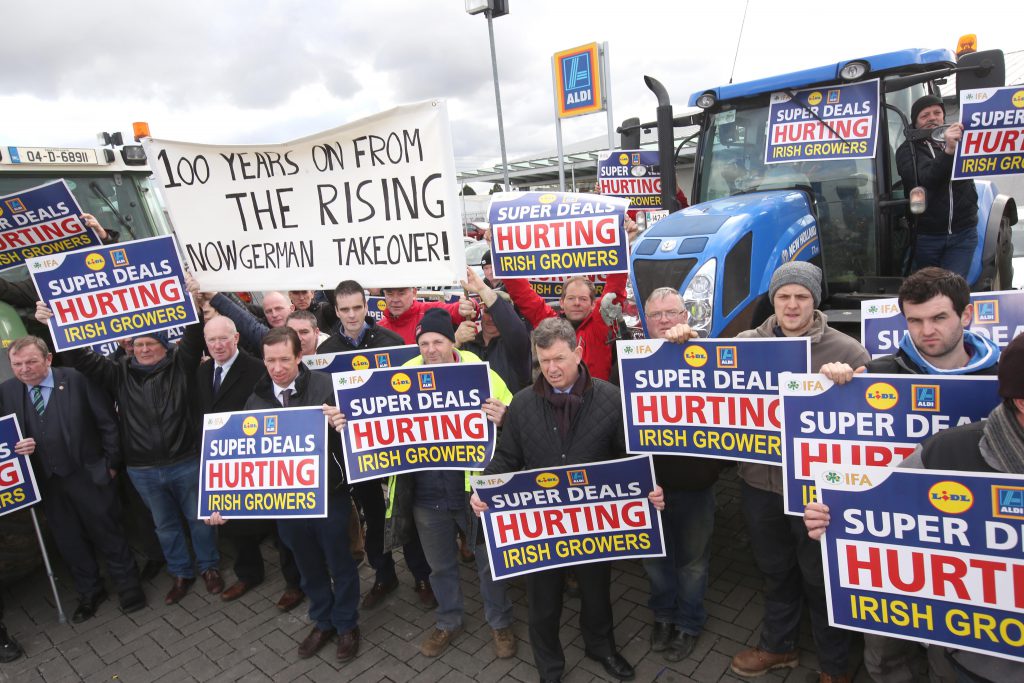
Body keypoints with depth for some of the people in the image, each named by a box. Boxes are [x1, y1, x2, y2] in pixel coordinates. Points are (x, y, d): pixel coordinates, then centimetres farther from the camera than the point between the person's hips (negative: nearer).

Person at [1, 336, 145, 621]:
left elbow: (108, 423, -9)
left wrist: (111, 463, -6)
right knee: (69, 542, 17)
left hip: (89, 475, -4)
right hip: (46, 481, 4)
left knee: (108, 534, 10)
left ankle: (129, 587, 28)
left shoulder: (78, 379, -14)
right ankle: (89, 593, 36)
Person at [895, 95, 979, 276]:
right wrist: (948, 151, -34)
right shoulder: (907, 151, -2)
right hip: (926, 236, -1)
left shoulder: (960, 139, 7)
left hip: (963, 234, 1)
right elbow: (923, 181, -19)